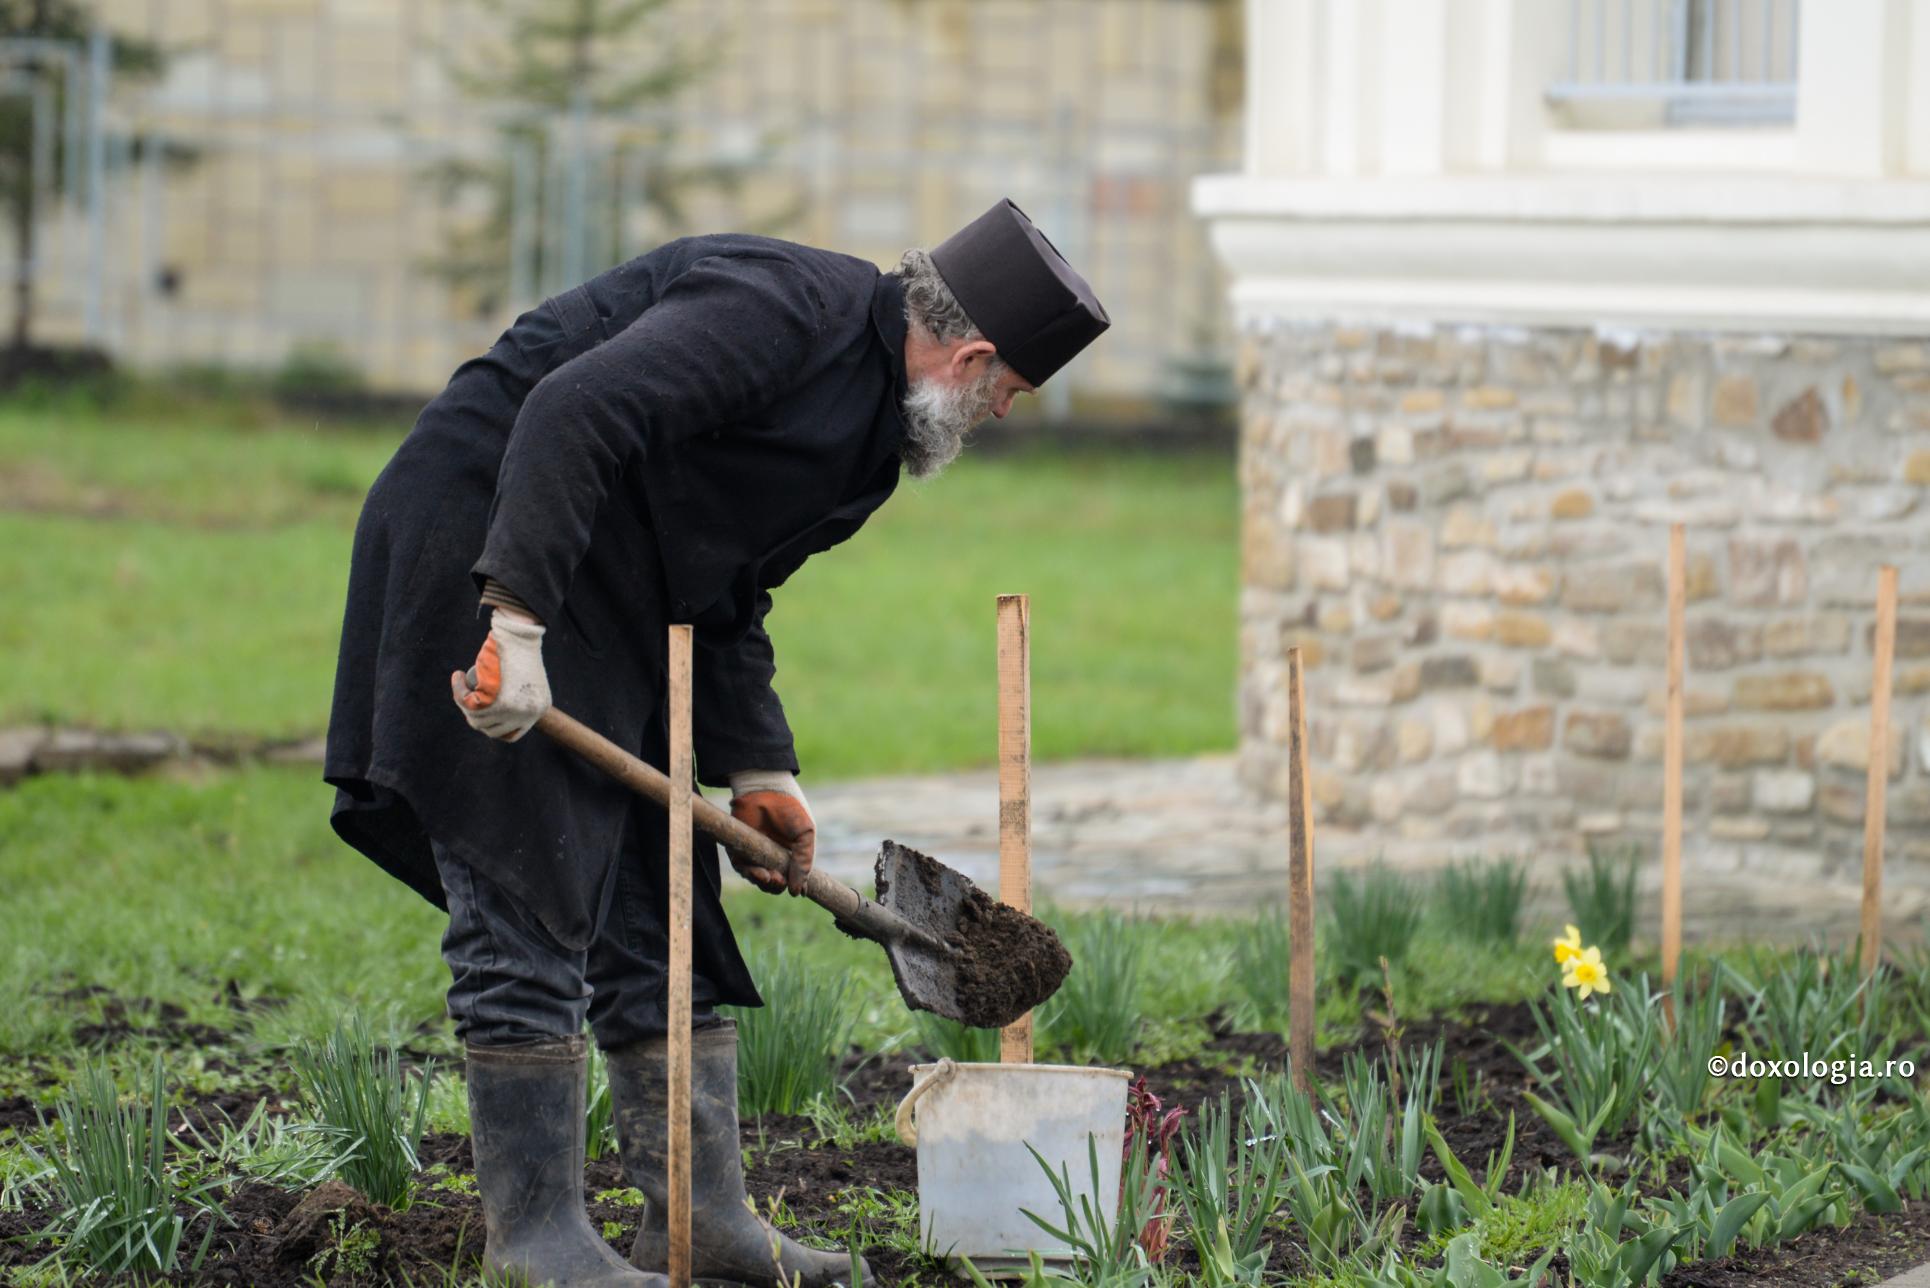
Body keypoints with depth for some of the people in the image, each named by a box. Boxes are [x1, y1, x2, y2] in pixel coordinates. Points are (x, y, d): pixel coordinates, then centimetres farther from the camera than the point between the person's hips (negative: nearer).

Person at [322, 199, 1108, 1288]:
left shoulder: (869, 420, 13)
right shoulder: (782, 308, -19)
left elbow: (728, 596, 18)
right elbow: (574, 410, -31)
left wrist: (757, 770, 9)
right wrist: (519, 618, -36)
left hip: (610, 615, 10)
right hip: (481, 554, -10)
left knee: (660, 912, 10)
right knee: (530, 910, -9)